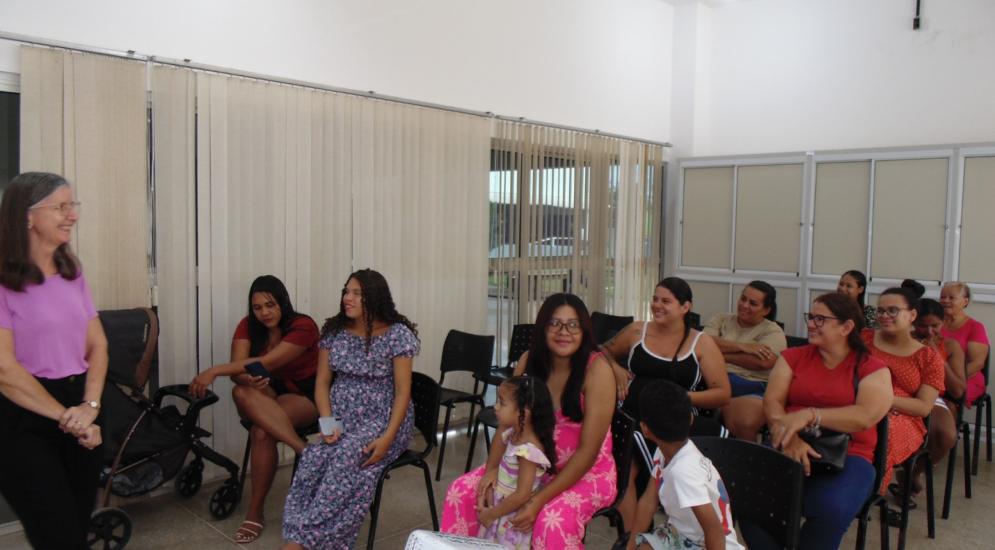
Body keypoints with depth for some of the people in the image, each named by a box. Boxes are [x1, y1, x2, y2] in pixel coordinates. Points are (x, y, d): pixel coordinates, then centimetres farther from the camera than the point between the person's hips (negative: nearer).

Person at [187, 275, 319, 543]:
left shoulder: (303, 327, -18)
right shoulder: (248, 326, -2)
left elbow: (267, 362, -28)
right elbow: (237, 367, -13)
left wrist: (214, 371, -32)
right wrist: (247, 379, -38)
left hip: (304, 395, -4)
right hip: (268, 393, 5)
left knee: (262, 432, -33)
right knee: (242, 393, -33)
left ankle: (255, 512, -19)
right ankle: (306, 450, -39)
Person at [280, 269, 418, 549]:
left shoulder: (398, 334, -9)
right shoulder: (334, 330, 5)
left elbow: (402, 392, -10)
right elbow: (322, 382, 7)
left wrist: (388, 437, -22)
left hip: (382, 419, -4)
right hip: (341, 418, 4)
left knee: (347, 459, -31)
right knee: (312, 459, -25)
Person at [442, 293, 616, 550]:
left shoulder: (596, 368, -20)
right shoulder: (529, 360, -5)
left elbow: (588, 451, -21)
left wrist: (540, 499, -27)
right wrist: (492, 467, -16)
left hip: (588, 471, -5)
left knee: (554, 519, -34)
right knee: (462, 490, -7)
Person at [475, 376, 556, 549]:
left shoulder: (528, 450, -28)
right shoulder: (512, 434, -2)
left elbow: (522, 495, -26)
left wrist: (491, 514, -16)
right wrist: (487, 492, -3)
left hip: (513, 519, -8)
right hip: (501, 508, 8)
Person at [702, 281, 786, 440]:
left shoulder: (773, 331, 10)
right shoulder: (721, 319, 20)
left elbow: (763, 361, -9)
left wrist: (722, 355, -2)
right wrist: (742, 346, -7)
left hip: (751, 388, -2)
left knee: (744, 424, -36)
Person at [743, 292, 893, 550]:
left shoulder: (872, 368, 5)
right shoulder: (793, 357, 14)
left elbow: (866, 416, -13)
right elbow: (772, 402, 1)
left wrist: (809, 415, -23)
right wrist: (789, 438, -19)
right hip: (789, 450, 2)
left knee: (831, 508, -34)